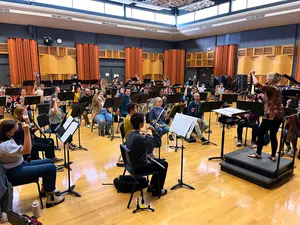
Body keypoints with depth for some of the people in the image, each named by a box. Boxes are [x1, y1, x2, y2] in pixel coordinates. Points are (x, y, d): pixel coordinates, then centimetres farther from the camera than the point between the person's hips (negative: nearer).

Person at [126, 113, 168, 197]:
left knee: (159, 161, 22)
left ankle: (151, 186, 32)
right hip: (139, 167, -9)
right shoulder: (140, 138, -30)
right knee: (164, 164, 7)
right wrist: (154, 130, -12)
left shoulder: (130, 135, -1)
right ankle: (157, 190, 19)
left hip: (133, 164, 9)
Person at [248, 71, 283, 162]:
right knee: (273, 135, 13)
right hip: (278, 116, 9)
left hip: (270, 116, -9)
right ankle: (273, 156, 18)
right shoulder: (278, 89, 14)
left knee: (260, 133, 5)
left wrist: (253, 74, -11)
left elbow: (257, 84, -26)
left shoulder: (270, 88, -14)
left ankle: (258, 154, 14)